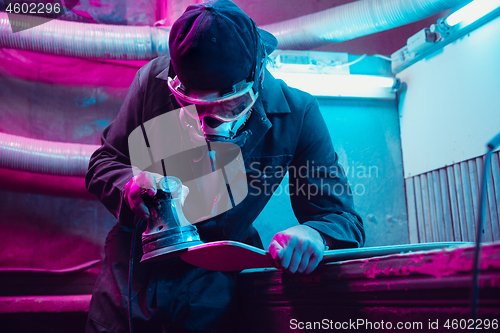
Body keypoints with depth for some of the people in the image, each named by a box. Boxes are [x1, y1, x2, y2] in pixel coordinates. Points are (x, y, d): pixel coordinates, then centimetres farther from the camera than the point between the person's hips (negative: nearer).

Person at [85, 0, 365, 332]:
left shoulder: (297, 114, -18)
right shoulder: (154, 79, -16)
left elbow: (343, 216, -15)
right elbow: (103, 162, -4)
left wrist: (315, 235, -39)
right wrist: (130, 185, -27)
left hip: (213, 282, -1)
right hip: (135, 265, 2)